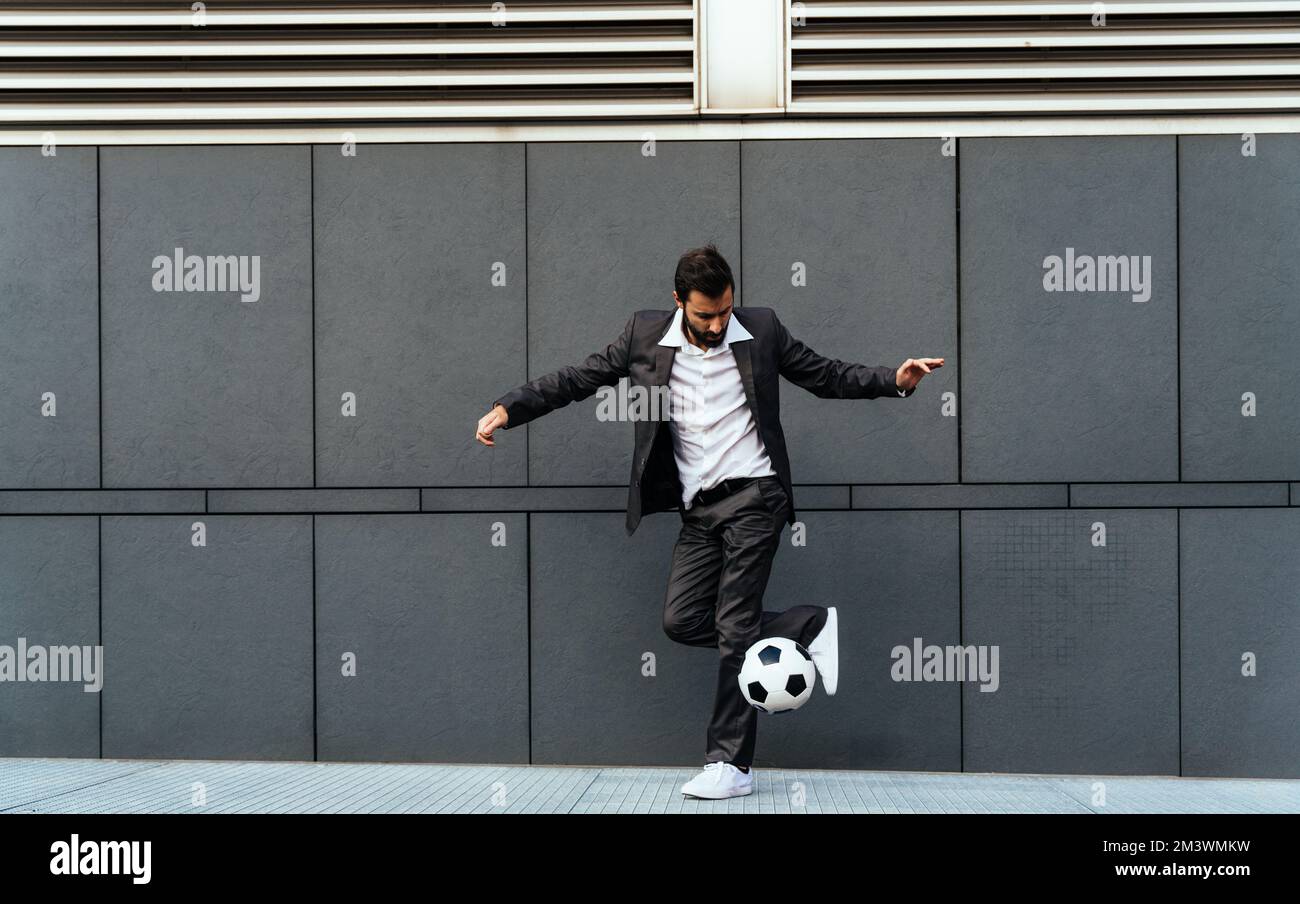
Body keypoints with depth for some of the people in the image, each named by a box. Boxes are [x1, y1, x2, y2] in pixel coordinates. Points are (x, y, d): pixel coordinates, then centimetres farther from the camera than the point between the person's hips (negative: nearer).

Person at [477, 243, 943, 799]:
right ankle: (809, 628, 11)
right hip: (700, 509, 4)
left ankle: (730, 764, -2)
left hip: (754, 496, -4)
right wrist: (508, 408, -3)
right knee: (681, 619, -5)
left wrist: (896, 380, -5)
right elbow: (577, 379, 8)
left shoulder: (762, 331, 2)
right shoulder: (644, 336, 4)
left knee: (734, 625, -8)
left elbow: (828, 377, 9)